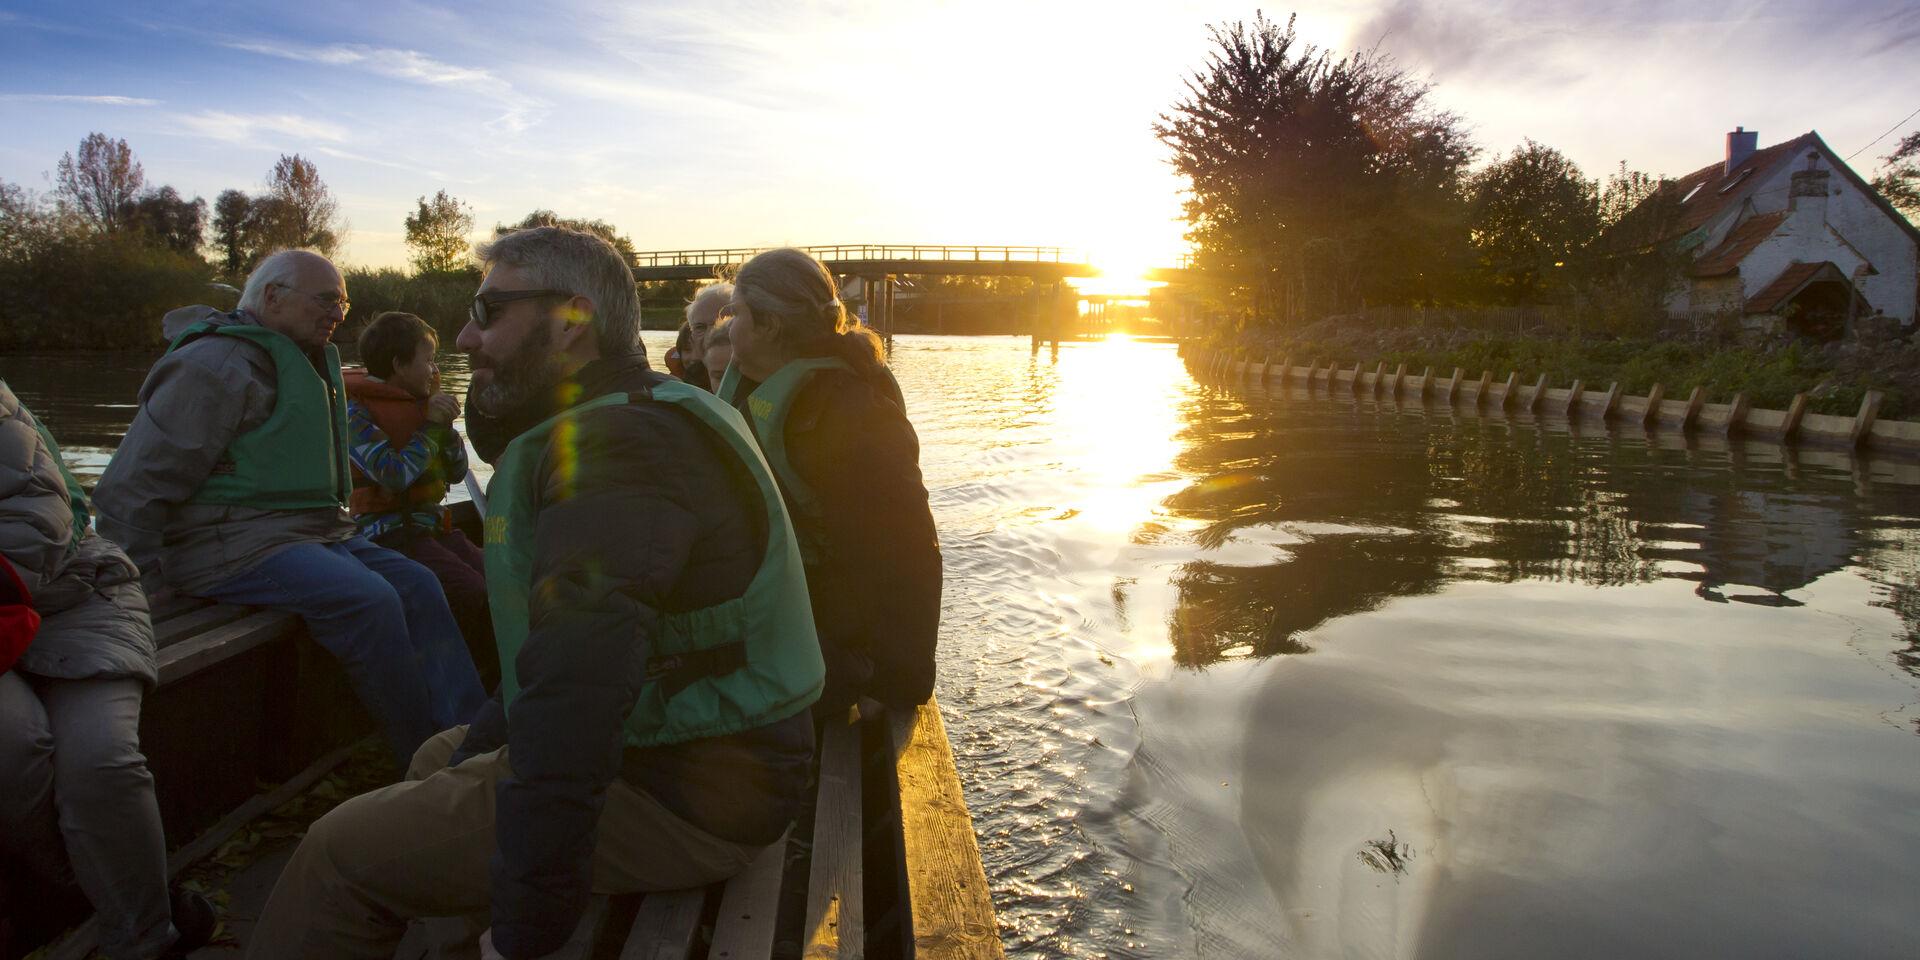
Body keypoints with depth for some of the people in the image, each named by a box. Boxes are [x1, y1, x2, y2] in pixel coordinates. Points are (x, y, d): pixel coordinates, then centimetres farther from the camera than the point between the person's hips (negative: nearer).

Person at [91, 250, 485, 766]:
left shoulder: (310, 363, 19)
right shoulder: (216, 367, -12)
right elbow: (130, 488, -14)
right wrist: (150, 585, -14)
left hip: (312, 531, 10)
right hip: (233, 543, -9)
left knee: (417, 586, -8)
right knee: (367, 599, -28)